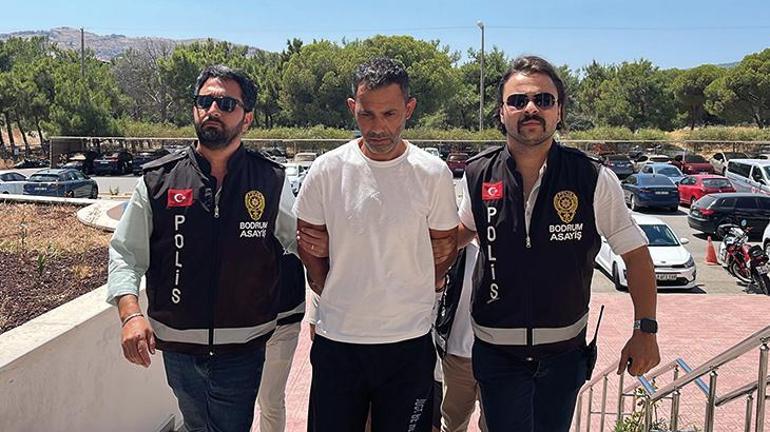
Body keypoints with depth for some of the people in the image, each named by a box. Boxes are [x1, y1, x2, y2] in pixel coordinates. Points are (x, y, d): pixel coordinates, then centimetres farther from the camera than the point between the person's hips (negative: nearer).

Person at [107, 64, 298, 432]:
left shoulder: (271, 182, -4)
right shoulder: (158, 180, -3)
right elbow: (125, 253, 2)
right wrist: (130, 313, -13)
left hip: (243, 350, -1)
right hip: (177, 349, 2)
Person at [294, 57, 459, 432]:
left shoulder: (433, 174, -6)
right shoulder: (327, 169, -5)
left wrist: (412, 299, 7)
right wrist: (332, 295, 7)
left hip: (409, 343, 0)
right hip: (336, 341, 1)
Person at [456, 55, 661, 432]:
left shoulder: (594, 180, -11)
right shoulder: (478, 175, -5)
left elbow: (635, 253, -3)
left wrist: (645, 329, -7)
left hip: (564, 352, 0)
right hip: (496, 351, 1)